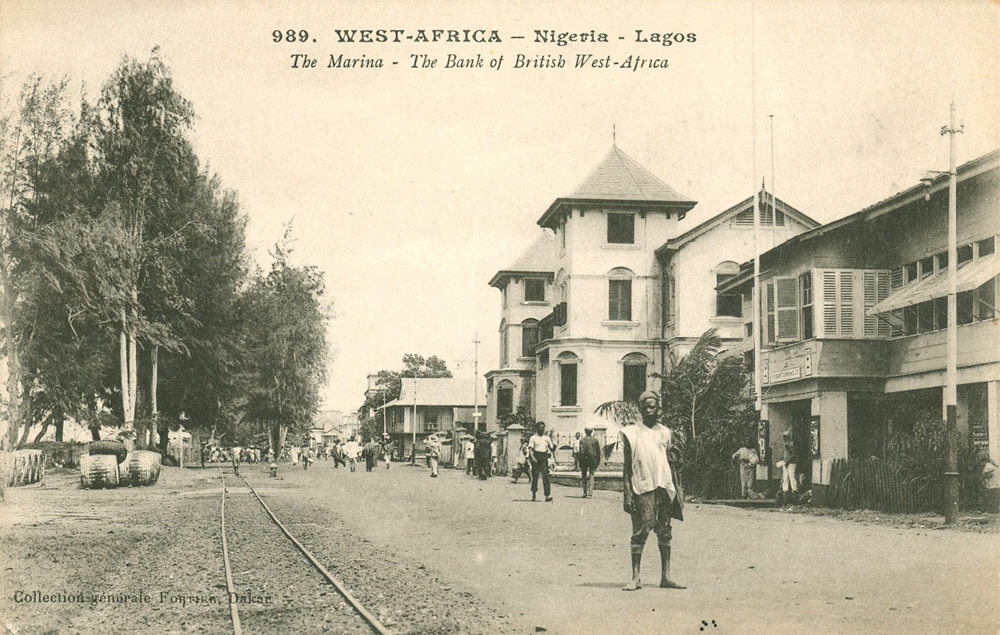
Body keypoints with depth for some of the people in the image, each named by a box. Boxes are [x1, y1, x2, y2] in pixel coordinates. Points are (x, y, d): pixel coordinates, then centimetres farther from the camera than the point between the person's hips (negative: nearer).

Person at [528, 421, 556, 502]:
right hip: (536, 457, -2)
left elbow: (552, 449, 17)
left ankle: (548, 495, -13)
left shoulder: (547, 438, 15)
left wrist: (554, 446, -5)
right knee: (535, 476, 4)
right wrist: (532, 457, -20)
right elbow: (530, 449, -5)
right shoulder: (533, 438, 3)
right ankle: (534, 494, 19)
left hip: (544, 457, 2)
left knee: (545, 476, -8)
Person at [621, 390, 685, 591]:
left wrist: (678, 488, 11)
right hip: (642, 487, -4)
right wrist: (627, 493, -6)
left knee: (665, 532, 6)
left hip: (664, 486, 4)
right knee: (640, 531, -7)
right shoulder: (632, 432, 3)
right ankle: (635, 577, -5)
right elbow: (627, 466, 1)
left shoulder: (665, 433, 13)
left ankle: (666, 576, 11)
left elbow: (671, 463, 16)